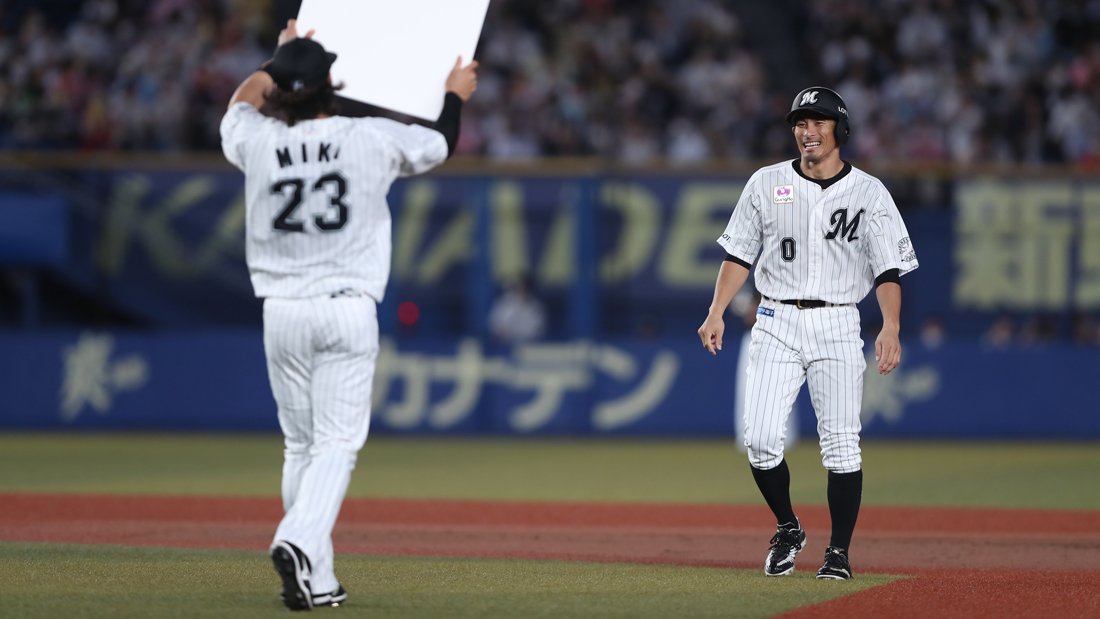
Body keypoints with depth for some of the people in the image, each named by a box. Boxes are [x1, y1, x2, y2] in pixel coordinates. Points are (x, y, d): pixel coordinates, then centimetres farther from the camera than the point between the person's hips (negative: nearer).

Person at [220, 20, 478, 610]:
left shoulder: (258, 142, -1)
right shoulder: (374, 138, -4)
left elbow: (240, 102, 24)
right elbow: (440, 144, 16)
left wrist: (280, 59, 41)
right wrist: (455, 94, 37)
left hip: (282, 313, 2)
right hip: (348, 308, -2)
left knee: (301, 445, 11)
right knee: (336, 443, -3)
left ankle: (317, 578, 10)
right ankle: (299, 541, -27)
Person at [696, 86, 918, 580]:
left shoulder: (868, 192, 2)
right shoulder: (767, 184, 7)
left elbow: (888, 270, -4)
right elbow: (739, 254, 10)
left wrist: (890, 327, -18)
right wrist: (716, 313, -1)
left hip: (836, 326, -1)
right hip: (776, 322, 1)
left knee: (841, 445, -5)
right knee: (760, 439, -9)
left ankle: (839, 552, 4)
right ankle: (787, 530, 13)